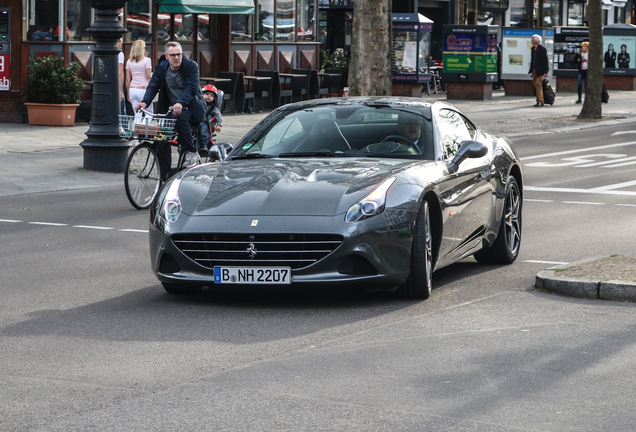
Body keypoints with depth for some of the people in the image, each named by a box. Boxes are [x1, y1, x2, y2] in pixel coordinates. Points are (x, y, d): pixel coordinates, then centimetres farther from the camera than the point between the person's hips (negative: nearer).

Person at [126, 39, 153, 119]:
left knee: (137, 114, 6)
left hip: (132, 89, 4)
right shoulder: (146, 60, -7)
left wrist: (128, 93, 15)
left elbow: (127, 79, 9)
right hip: (143, 90, -4)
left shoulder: (129, 61, 7)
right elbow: (149, 76, -10)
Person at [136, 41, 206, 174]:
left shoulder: (191, 66, -9)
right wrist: (145, 102, -27)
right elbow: (153, 86, -5)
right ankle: (165, 175, -4)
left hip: (191, 108, -4)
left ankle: (191, 152, -20)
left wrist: (180, 103, -41)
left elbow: (191, 88, -22)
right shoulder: (161, 68, 3)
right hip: (170, 109, 4)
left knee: (180, 117, -37)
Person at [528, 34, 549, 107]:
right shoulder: (533, 48, 13)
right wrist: (531, 70, 18)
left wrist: (545, 72, -16)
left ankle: (539, 101, -14)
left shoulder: (542, 49, -10)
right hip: (534, 70, 8)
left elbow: (545, 60, -11)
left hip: (540, 70, -8)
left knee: (538, 84, -14)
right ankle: (540, 101, 11)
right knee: (535, 84, 6)